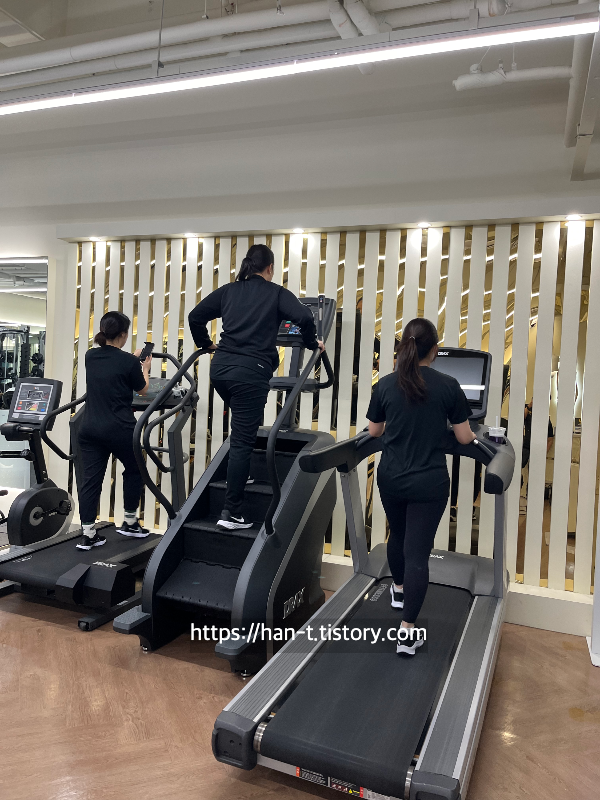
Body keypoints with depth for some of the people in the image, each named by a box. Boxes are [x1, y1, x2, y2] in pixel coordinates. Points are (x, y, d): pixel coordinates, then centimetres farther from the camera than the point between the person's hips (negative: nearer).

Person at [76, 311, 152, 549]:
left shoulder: (91, 356, 5)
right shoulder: (128, 362, -12)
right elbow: (142, 390, 4)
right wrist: (145, 368, 21)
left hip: (90, 429, 5)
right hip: (119, 430, -5)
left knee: (91, 479, 6)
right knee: (133, 470, 18)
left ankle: (88, 534, 9)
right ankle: (130, 523, 26)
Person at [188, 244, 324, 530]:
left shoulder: (228, 290, 16)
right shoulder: (276, 293, 5)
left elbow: (195, 316, 15)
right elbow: (304, 317, -10)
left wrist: (205, 343, 29)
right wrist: (312, 343, 6)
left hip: (220, 367, 5)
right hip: (250, 372, -5)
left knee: (243, 427, 30)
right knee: (242, 440, -2)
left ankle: (240, 474, 34)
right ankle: (231, 513, 1)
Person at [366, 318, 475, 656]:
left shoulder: (385, 385, -4)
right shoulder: (448, 386, -10)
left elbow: (374, 431, 8)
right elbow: (464, 437, -3)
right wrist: (473, 435, 21)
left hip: (391, 479, 3)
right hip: (429, 482, -3)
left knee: (398, 535, 26)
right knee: (418, 552, 2)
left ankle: (399, 589, 51)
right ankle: (408, 632, 4)